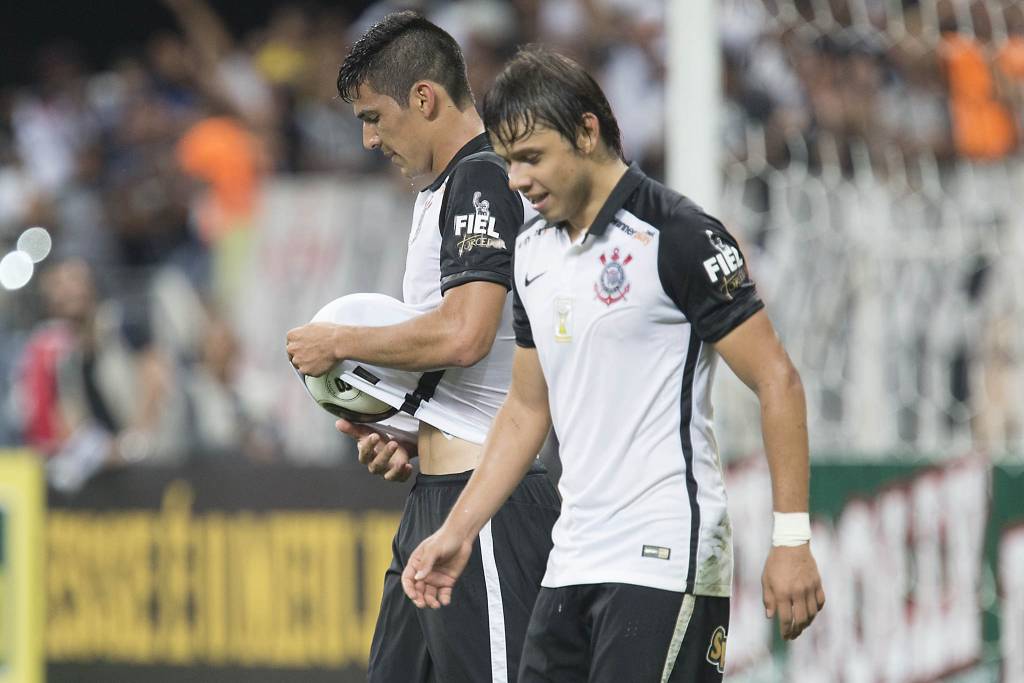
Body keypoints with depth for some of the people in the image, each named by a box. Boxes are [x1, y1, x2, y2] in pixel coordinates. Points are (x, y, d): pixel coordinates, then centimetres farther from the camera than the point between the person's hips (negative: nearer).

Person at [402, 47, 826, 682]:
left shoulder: (677, 236, -10)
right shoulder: (534, 251, 14)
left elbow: (777, 381, -10)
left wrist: (792, 540, -15)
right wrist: (458, 531, 17)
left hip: (665, 559, -8)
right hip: (573, 563, 8)